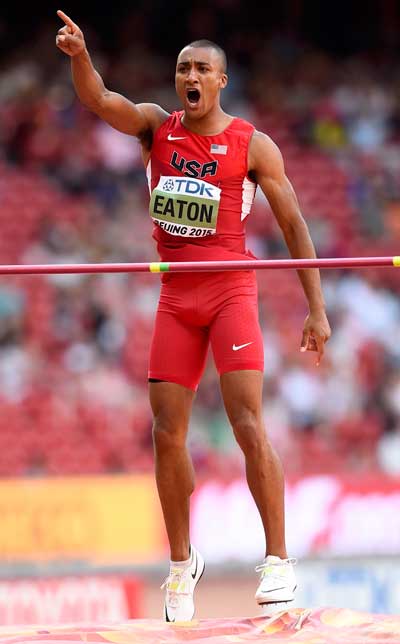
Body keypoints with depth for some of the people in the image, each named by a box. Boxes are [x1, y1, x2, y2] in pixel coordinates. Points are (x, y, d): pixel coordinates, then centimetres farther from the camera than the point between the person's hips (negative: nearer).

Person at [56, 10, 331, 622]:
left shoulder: (253, 145, -1)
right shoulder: (156, 126, 7)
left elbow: (295, 227, 1)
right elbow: (98, 99, -12)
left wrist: (317, 309, -4)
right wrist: (79, 55, -34)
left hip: (231, 291, -3)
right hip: (176, 296, 3)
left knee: (248, 426, -14)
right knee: (168, 435, 2)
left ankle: (278, 560, -9)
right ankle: (182, 563, 16)